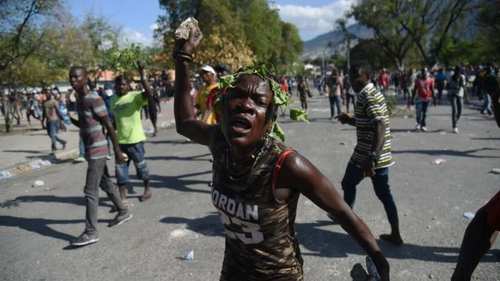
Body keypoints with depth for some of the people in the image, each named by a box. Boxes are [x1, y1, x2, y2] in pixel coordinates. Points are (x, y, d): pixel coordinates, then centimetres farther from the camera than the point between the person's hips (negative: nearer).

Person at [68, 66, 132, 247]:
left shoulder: (94, 99, -17)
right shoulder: (79, 100, 11)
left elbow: (109, 126, -17)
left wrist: (117, 151, -17)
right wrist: (69, 118, 4)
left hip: (97, 150, -9)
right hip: (91, 149, 9)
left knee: (90, 191, -8)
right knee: (105, 183, 19)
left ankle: (91, 233, -2)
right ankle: (123, 212, 35)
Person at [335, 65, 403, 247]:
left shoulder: (366, 96, -19)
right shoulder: (375, 93, 12)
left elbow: (380, 126, -31)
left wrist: (371, 158, -38)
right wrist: (350, 120, 17)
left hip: (366, 155, -8)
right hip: (382, 155, 8)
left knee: (348, 184, 16)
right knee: (383, 193, 13)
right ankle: (395, 234, 15)